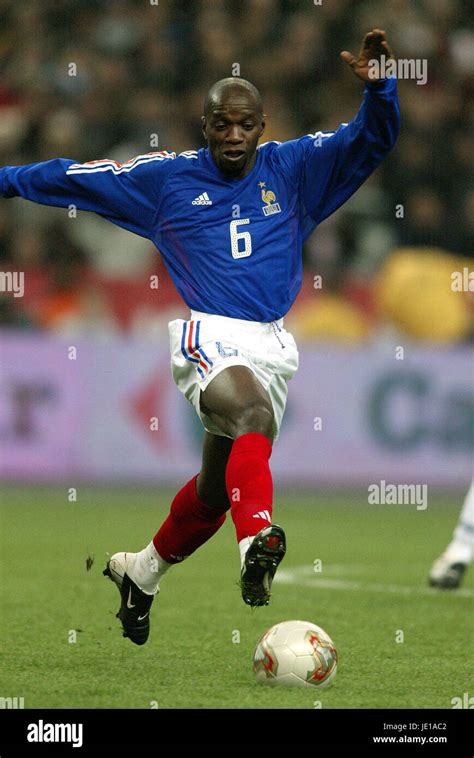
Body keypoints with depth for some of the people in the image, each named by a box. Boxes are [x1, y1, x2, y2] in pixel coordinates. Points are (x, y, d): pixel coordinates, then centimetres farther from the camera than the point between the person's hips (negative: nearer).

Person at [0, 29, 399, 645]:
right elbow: (77, 178, 16)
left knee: (216, 488, 12)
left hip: (272, 343, 4)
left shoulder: (293, 171, 10)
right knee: (256, 417, -35)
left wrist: (378, 88, -16)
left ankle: (141, 572, 37)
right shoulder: (167, 177, 7)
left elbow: (371, 140, 2)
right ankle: (256, 543, -57)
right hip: (207, 336, -4)